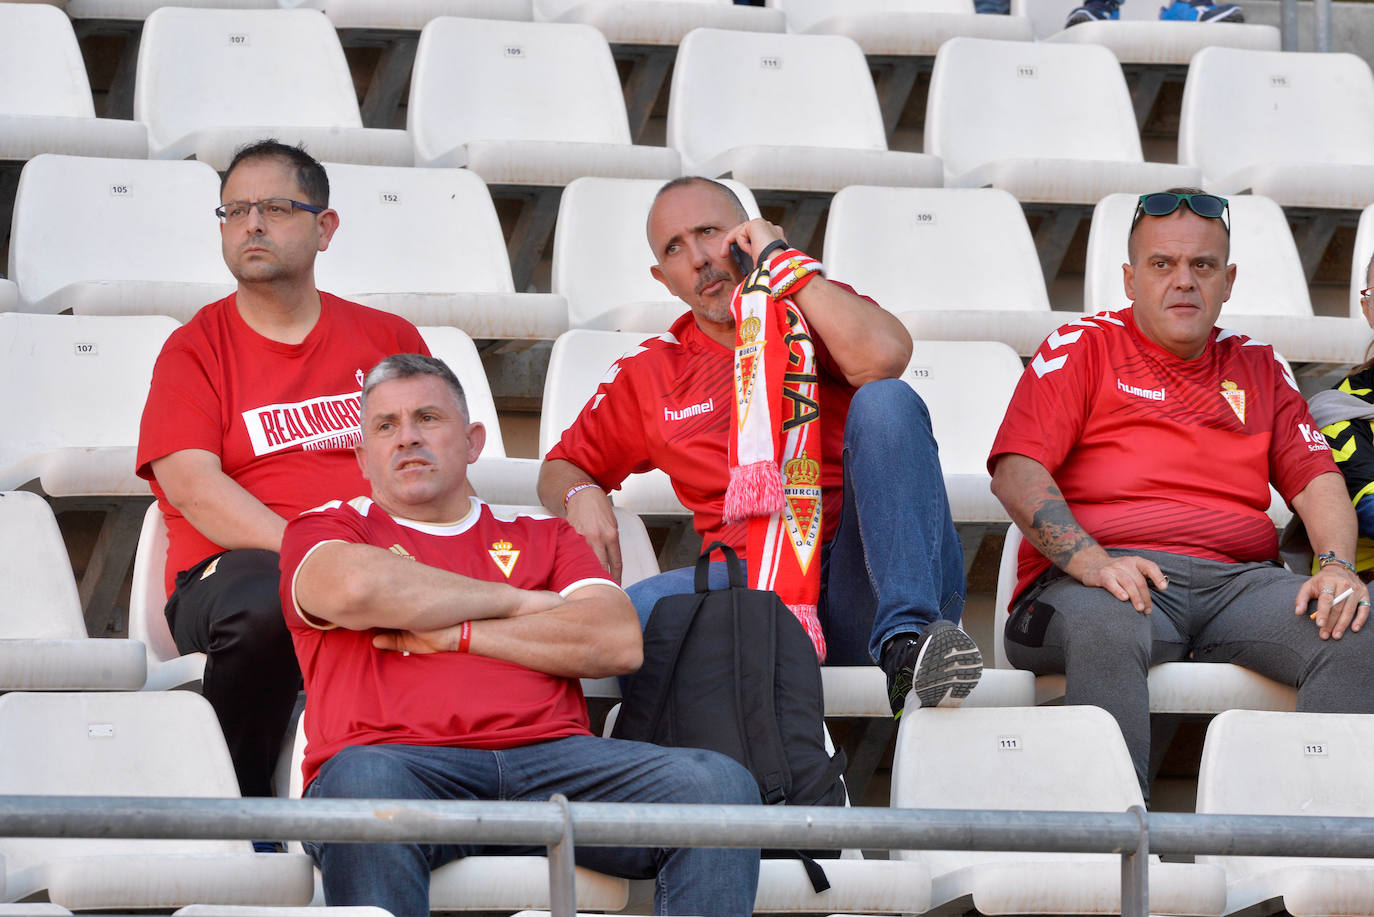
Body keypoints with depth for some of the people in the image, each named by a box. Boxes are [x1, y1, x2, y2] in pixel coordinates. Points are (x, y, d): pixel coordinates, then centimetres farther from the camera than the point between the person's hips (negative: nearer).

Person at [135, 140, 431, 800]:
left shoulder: (388, 340, 21)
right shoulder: (194, 349, 12)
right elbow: (193, 485, -3)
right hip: (241, 566, -2)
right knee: (264, 606, -39)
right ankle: (245, 800, -19)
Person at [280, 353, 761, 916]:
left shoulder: (543, 537, 30)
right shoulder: (326, 529, 23)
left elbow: (619, 643, 11)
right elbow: (358, 586, -4)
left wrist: (453, 634, 4)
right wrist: (520, 601, 8)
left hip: (551, 756, 3)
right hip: (403, 761, -3)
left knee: (719, 785, -25)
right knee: (364, 785, -42)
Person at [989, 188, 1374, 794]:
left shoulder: (1258, 368, 26)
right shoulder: (1082, 349, 14)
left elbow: (1316, 479, 18)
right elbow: (1016, 474, 1)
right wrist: (1090, 561, -17)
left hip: (1240, 578, 3)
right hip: (1107, 574, -3)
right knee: (1106, 631, -40)